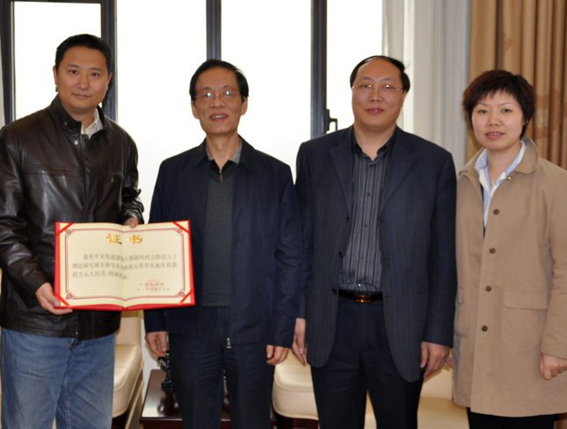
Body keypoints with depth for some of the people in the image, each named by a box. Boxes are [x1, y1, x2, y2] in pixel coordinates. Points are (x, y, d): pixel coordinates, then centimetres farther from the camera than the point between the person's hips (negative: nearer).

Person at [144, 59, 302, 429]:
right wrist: (155, 322, 2)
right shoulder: (173, 172, 5)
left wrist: (283, 330, -4)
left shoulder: (276, 174, 1)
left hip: (253, 329, -1)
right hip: (190, 327, 1)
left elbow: (289, 257, 0)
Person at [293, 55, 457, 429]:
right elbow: (302, 241, 6)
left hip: (401, 326, -1)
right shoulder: (315, 155, 3)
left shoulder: (434, 162, -1)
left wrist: (439, 333, -3)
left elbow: (444, 257, -1)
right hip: (331, 324, 1)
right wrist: (297, 313, 2)